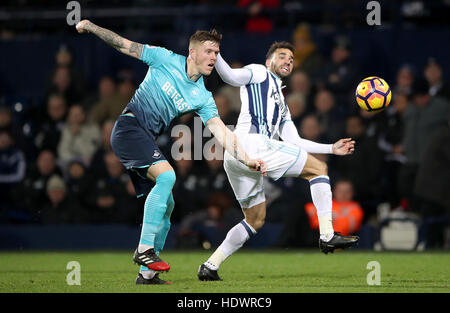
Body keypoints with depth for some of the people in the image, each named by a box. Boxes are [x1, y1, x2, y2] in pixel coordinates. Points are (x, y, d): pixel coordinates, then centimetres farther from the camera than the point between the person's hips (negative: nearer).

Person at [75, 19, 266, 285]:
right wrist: (91, 26, -1)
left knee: (166, 204, 3)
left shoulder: (202, 97, 6)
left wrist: (247, 160, -10)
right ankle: (144, 249, -25)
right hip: (129, 126, -7)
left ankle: (147, 274, 11)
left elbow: (221, 131, 1)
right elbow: (125, 45, 2)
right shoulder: (166, 60, -4)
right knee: (166, 174, -27)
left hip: (147, 140, 7)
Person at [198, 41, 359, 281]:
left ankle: (210, 267, 12)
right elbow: (230, 76, -7)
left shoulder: (281, 105, 35)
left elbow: (293, 142, 32)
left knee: (255, 220, 16)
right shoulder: (259, 73, 11)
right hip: (251, 143, -10)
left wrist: (332, 148, 30)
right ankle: (327, 236, -11)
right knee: (318, 168, -4)